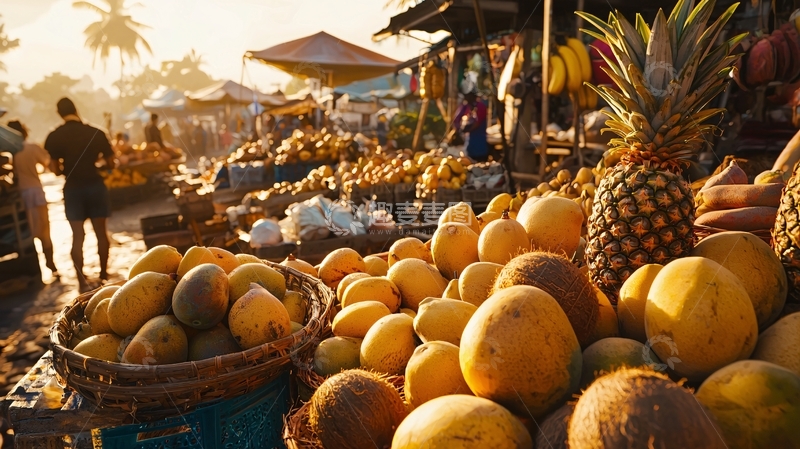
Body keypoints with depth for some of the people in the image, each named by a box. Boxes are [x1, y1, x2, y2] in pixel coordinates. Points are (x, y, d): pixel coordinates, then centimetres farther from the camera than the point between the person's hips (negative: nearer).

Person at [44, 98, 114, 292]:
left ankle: (82, 281, 3)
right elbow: (110, 164, 0)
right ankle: (104, 275, 19)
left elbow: (55, 170, -4)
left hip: (73, 189, 0)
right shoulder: (96, 133, -3)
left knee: (77, 235, 5)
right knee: (101, 232, 11)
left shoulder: (54, 137, -4)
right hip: (95, 185, 0)